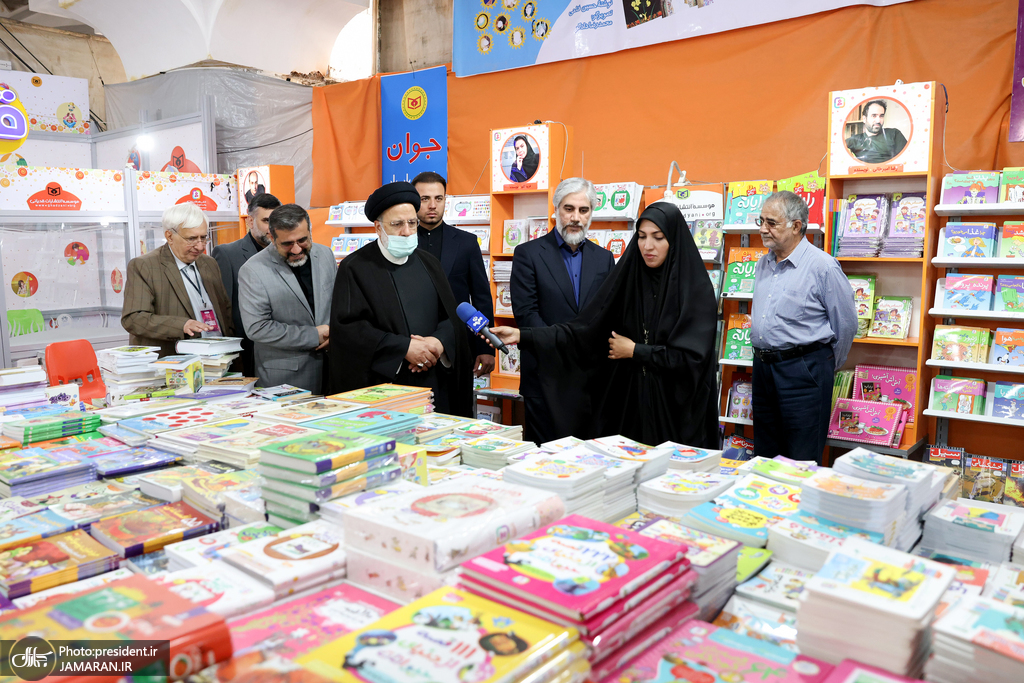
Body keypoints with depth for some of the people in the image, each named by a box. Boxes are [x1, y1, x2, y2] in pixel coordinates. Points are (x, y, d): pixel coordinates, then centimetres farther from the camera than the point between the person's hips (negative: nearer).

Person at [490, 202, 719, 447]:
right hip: (625, 402, 3)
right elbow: (585, 329, -2)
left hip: (675, 409, -3)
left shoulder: (696, 289, -8)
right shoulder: (627, 280, 4)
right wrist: (522, 335, -10)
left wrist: (634, 351, -9)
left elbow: (691, 356, -16)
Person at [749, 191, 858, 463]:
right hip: (763, 367, 7)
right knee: (764, 455, 15)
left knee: (801, 462, 0)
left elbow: (846, 325, -5)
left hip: (803, 371, -7)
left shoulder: (822, 266, -11)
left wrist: (827, 367, 6)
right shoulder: (763, 264, 11)